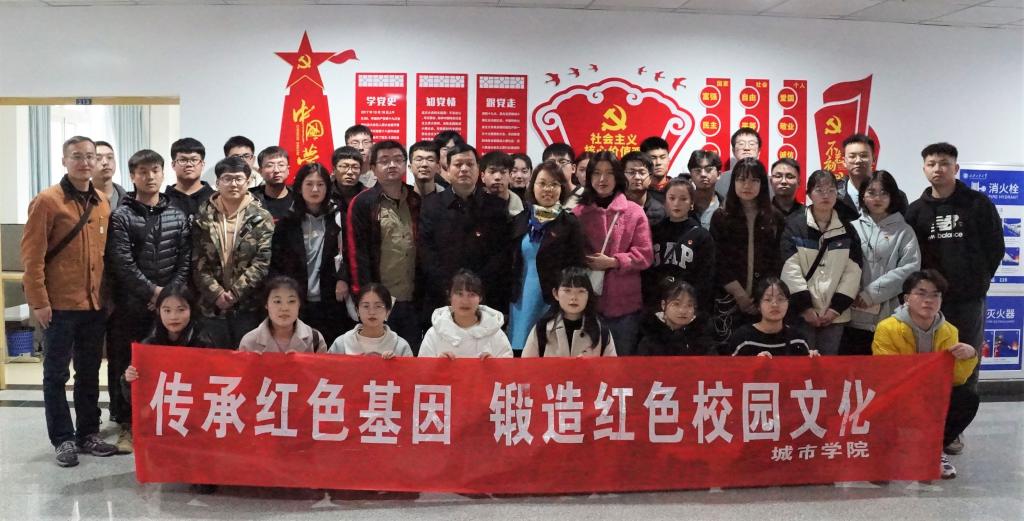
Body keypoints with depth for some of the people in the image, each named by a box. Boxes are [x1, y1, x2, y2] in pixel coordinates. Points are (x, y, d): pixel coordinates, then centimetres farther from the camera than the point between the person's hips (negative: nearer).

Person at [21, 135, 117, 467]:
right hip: (59, 306, -5)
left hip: (95, 305, 5)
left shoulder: (103, 203, 9)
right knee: (56, 375, 6)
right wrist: (38, 301, -13)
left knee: (89, 373, 13)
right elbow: (31, 254, -10)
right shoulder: (48, 201, -8)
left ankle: (88, 434, 24)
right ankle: (63, 439, 15)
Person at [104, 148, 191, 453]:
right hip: (130, 305, -2)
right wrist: (152, 291, -14)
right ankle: (127, 425, 14)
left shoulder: (178, 216, 8)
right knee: (125, 365, 3)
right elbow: (122, 263, -10)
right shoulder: (121, 217, -1)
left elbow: (185, 260, 4)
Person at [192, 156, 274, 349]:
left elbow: (263, 261, -8)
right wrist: (216, 293, -10)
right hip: (212, 305, 2)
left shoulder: (261, 218, -1)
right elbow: (197, 262, 0)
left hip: (249, 305, -2)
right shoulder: (203, 216, 4)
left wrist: (236, 292, -13)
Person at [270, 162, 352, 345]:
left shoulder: (338, 218, 5)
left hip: (331, 302, 0)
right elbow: (275, 260, 6)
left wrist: (343, 279, -9)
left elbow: (349, 254, 4)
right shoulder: (288, 222, 7)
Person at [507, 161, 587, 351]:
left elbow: (577, 267, -4)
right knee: (520, 346, 8)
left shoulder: (570, 223, -3)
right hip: (522, 300, 4)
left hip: (556, 301, -3)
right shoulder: (520, 220, 8)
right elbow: (511, 263, 12)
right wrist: (508, 297, 7)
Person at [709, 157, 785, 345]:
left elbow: (779, 261, 5)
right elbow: (718, 262, -3)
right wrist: (741, 295, -10)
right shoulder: (720, 217, 3)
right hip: (730, 300, -1)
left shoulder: (775, 218, 9)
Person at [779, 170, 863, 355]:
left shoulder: (847, 230, 8)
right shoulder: (794, 225, -1)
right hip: (803, 312, -3)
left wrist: (837, 307, -7)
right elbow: (790, 269, -8)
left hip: (835, 314, 3)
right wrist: (805, 306, -13)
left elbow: (852, 272, 2)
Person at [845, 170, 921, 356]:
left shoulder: (904, 231, 6)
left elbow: (910, 268, -5)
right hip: (853, 318, 1)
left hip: (890, 318, -1)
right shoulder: (853, 228, 8)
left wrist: (873, 292, -11)